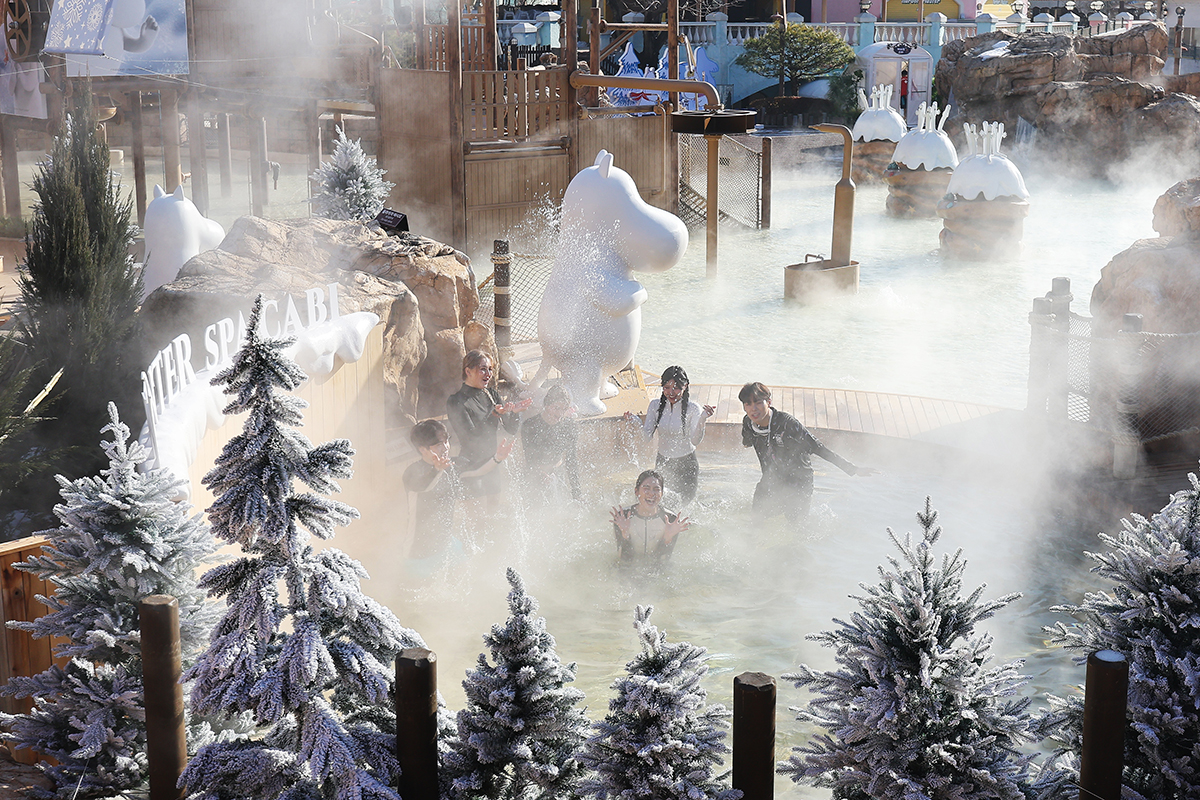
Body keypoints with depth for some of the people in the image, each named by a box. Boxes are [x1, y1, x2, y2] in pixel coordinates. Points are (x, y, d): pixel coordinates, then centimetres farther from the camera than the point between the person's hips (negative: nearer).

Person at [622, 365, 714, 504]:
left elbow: (695, 440, -24)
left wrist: (703, 419, -40)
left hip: (686, 463, -3)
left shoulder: (692, 409, -14)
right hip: (663, 461, 3)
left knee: (686, 502, 10)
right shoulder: (655, 406, -5)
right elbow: (647, 437, -10)